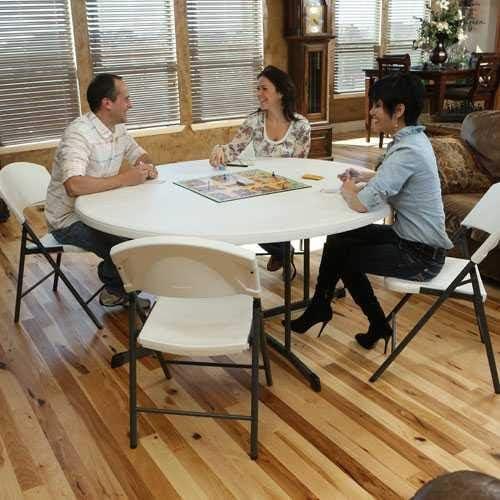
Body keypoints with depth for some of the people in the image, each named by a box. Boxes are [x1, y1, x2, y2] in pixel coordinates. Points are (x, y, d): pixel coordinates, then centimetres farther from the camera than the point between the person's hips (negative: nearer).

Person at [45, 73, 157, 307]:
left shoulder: (118, 128, 3)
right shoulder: (80, 133, -26)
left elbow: (140, 154, 17)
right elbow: (74, 186, -39)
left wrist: (148, 167, -8)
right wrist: (124, 179, -30)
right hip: (70, 220, -9)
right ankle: (114, 289, 9)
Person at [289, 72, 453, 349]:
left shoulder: (407, 151, -27)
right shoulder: (411, 138, 3)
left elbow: (361, 204, -32)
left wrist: (348, 190, -10)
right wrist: (364, 175, 6)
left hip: (420, 255, -9)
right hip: (410, 237, 9)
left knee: (343, 254, 2)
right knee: (339, 238, 9)